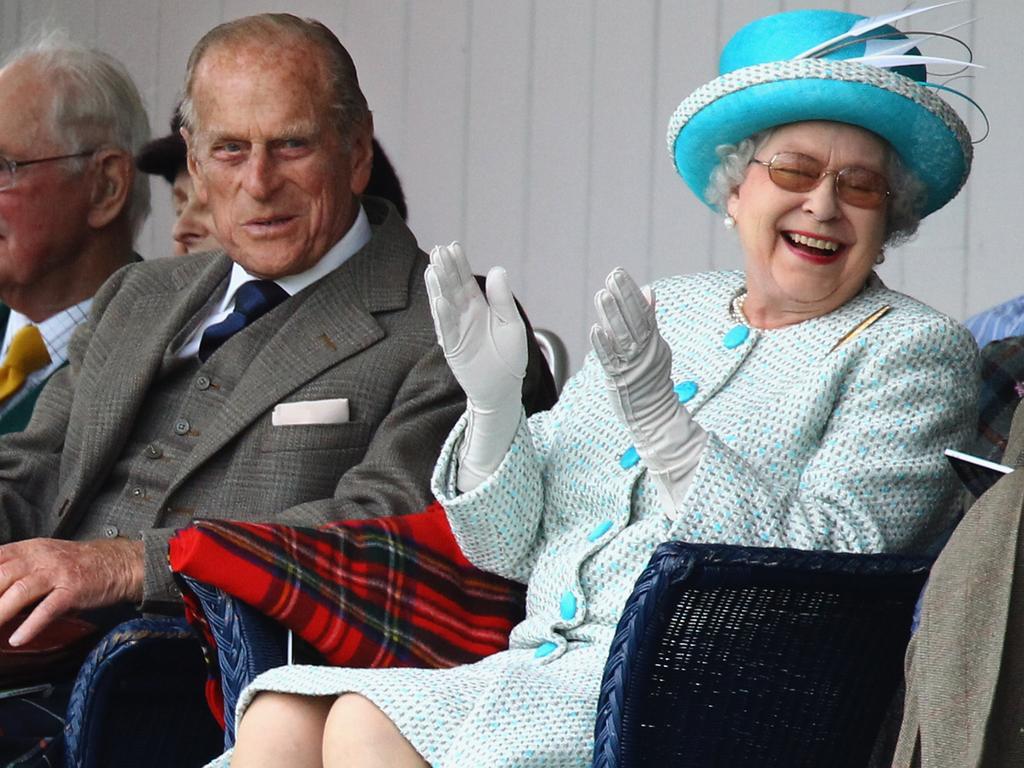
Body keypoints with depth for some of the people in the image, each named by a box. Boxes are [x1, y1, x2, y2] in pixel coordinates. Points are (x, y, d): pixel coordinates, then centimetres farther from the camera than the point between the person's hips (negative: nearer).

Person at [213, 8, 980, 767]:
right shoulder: (665, 312, 21)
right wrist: (491, 401, 0)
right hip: (540, 673, 6)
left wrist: (661, 426, -19)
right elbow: (512, 548, 19)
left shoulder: (916, 351, 4)